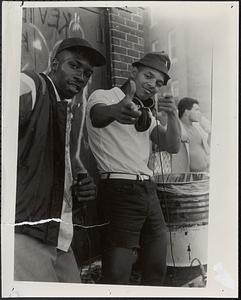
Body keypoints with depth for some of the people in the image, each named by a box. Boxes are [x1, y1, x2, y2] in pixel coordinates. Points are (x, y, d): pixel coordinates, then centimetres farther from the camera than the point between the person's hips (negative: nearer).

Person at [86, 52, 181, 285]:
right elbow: (99, 114, -26)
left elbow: (172, 147, 10)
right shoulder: (104, 96, -1)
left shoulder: (146, 113, 20)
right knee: (117, 274, -9)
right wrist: (116, 110, -49)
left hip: (148, 190, 7)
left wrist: (172, 116, -8)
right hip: (119, 189, -7)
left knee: (157, 270, 14)